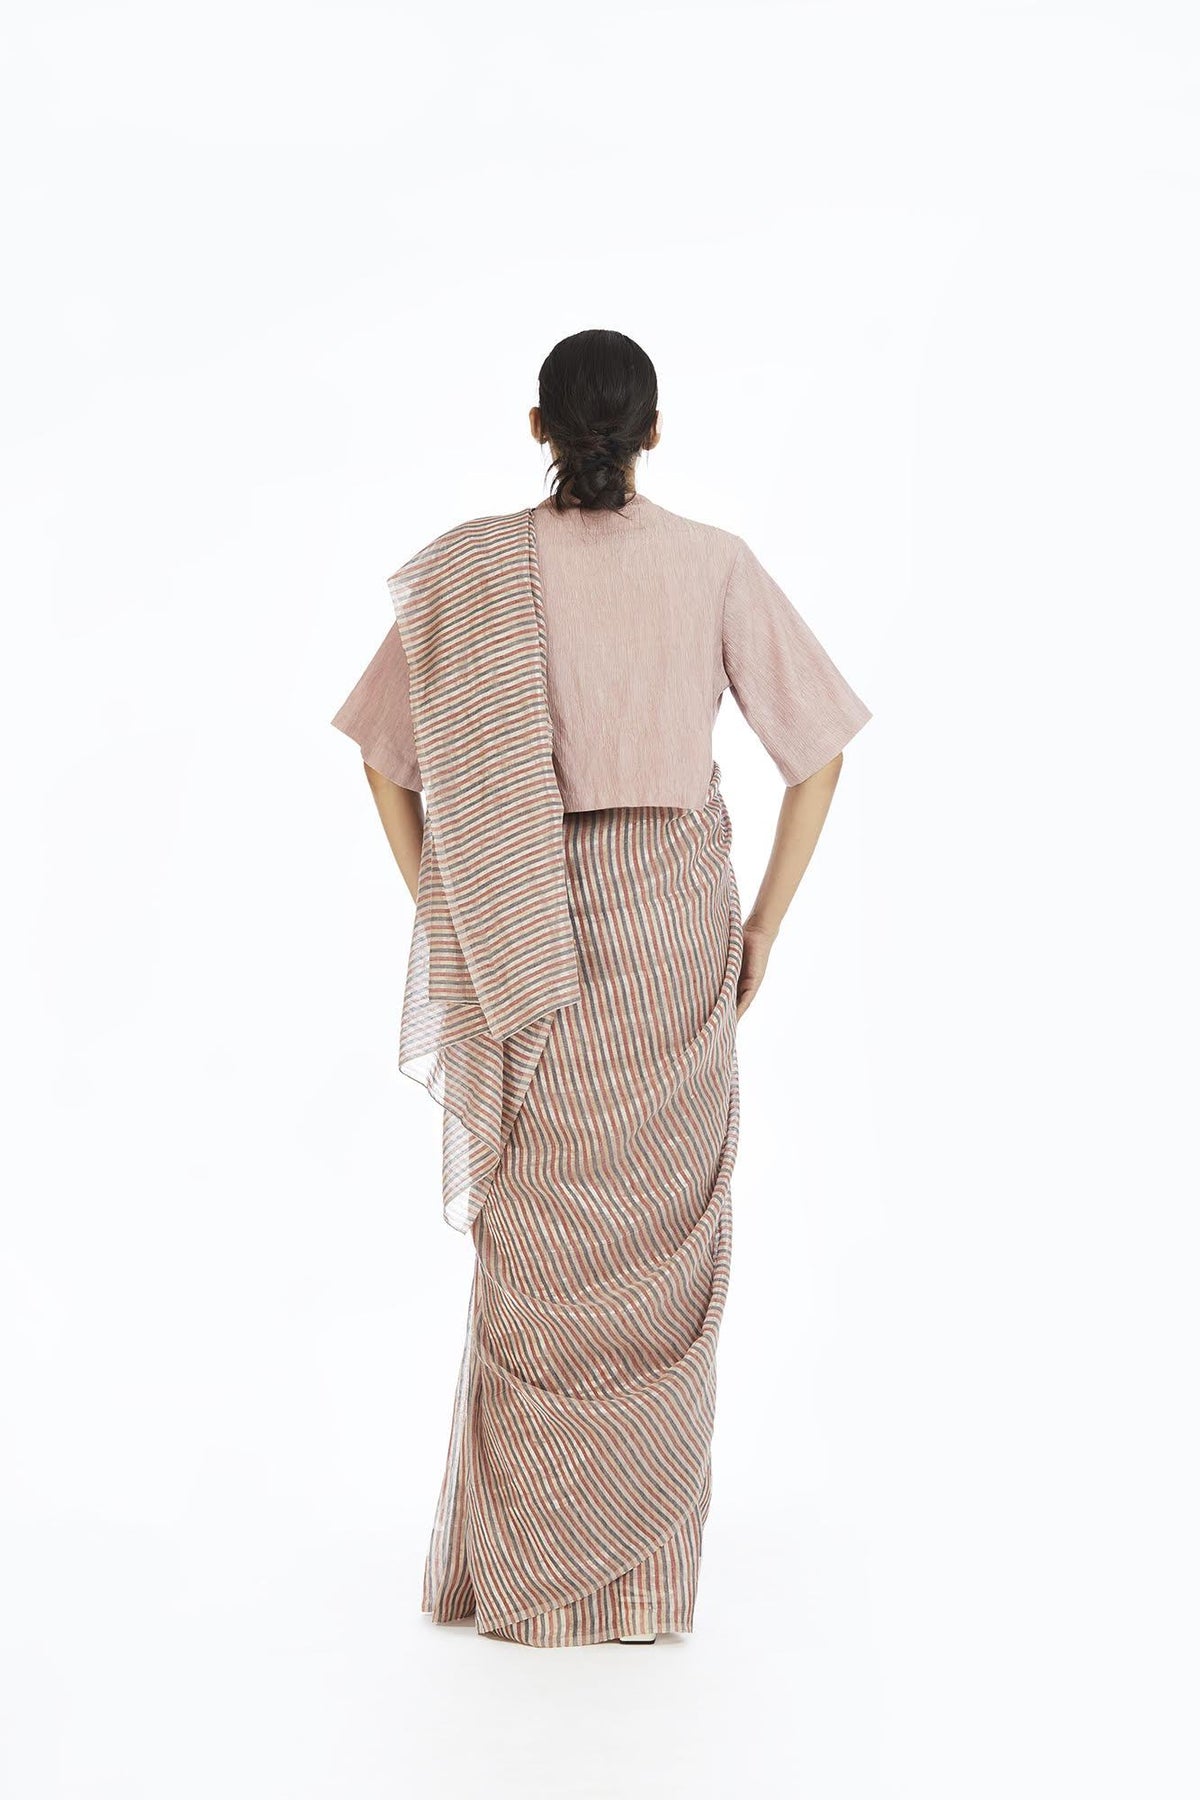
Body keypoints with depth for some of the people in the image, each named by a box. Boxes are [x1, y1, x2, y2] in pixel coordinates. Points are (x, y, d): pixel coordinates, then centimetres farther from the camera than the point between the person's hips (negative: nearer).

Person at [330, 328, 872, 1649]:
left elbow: (385, 751, 1)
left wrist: (446, 918, 7)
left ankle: (522, 1572, 17)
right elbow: (817, 750, -3)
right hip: (674, 921, 0)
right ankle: (647, 1576, 18)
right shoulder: (715, 567, -3)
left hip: (527, 933, 0)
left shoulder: (472, 570, -2)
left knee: (536, 1247, 11)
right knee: (662, 1244, 10)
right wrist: (763, 924, 4)